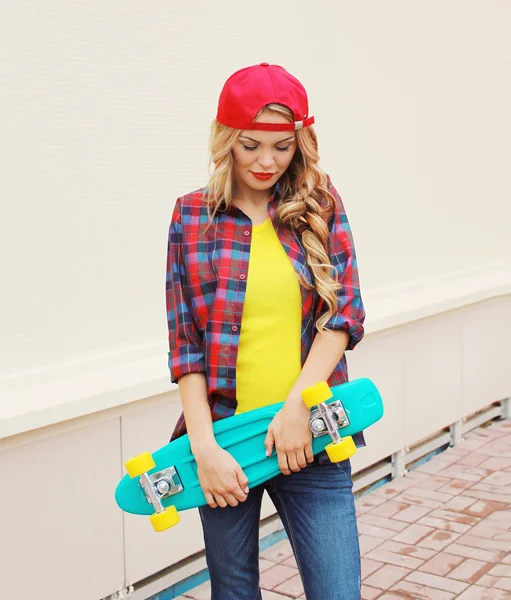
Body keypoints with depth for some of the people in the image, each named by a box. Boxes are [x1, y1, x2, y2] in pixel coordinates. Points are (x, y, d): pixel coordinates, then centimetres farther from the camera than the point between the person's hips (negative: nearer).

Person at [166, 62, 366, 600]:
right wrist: (203, 446, -9)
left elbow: (345, 313, -3)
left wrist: (297, 405, -14)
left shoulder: (320, 206, 5)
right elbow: (185, 339, -1)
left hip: (308, 439, 0)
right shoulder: (193, 215, 2)